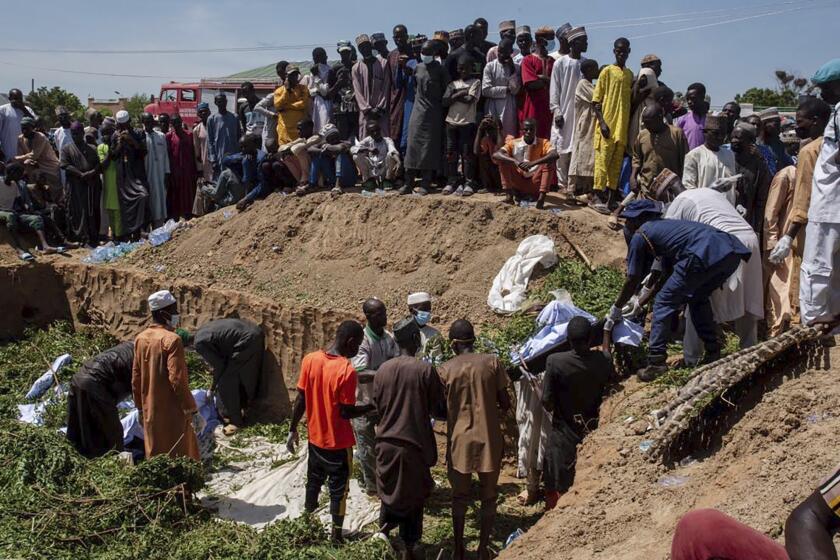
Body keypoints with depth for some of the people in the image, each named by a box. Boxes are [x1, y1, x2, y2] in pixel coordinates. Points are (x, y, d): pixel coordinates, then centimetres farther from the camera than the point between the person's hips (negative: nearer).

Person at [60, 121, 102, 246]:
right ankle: (84, 238, -5)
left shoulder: (91, 149, 16)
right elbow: (65, 165, -4)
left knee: (93, 212, 2)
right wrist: (81, 174, -15)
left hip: (92, 185, 2)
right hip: (75, 186, -2)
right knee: (78, 212, -6)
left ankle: (93, 238, 6)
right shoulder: (66, 149, 9)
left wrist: (92, 172, -14)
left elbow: (98, 164, 8)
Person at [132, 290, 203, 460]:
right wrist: (193, 411, -16)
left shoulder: (140, 339, 5)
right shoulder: (171, 339, -17)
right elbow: (177, 380, -22)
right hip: (173, 413, -7)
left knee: (155, 457, 17)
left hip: (150, 413, 7)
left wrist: (141, 409, 20)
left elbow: (135, 380, 11)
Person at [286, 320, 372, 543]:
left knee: (313, 482, 22)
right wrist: (372, 407, -6)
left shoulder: (310, 359, -7)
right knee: (339, 489, 11)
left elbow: (300, 400, -1)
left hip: (315, 437, 6)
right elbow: (346, 412, -20)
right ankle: (336, 535, 21)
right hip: (338, 442, -5)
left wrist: (293, 429, 9)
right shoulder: (347, 370, -24)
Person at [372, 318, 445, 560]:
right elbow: (437, 410, -8)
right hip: (414, 444, -3)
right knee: (413, 496, 12)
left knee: (390, 491, 23)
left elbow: (377, 408, 8)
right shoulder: (425, 370, -14)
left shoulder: (383, 370, -1)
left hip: (386, 442, 3)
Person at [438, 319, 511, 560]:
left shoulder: (445, 370, -5)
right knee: (488, 496, 15)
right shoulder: (492, 362, -5)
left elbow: (440, 408, 1)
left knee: (460, 497, 15)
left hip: (460, 441, 0)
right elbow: (505, 403, -3)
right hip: (489, 439, 0)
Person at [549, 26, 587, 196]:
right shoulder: (561, 63, -3)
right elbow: (554, 89, -3)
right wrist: (556, 111, -9)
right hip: (564, 113, -4)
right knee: (563, 148, -1)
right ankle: (563, 183, 5)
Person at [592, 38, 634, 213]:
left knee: (617, 163, 8)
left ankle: (611, 197, 14)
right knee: (603, 161, -5)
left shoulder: (630, 74, 15)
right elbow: (596, 101, -6)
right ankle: (598, 197, -1)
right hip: (607, 125, -6)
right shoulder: (607, 71, -2)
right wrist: (602, 122, -14)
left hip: (623, 126, 6)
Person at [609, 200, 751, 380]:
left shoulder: (640, 235, 13)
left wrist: (616, 309, 28)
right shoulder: (664, 226, 36)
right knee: (698, 298, 30)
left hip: (705, 255, -8)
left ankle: (656, 362, 2)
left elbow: (633, 280, 15)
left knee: (664, 302, 6)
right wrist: (642, 302, 49)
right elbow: (665, 273, 41)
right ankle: (713, 354, 30)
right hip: (732, 253, 8)